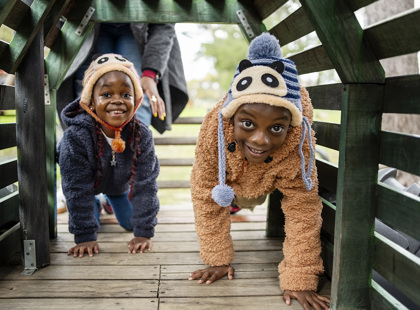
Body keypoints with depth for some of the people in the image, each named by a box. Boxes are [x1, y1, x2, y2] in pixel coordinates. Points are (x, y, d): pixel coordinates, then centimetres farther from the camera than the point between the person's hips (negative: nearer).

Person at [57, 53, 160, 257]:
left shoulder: (142, 135, -34)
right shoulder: (76, 136, -39)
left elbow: (146, 185, -29)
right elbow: (77, 189, -33)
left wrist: (144, 232, -30)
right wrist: (85, 236, -32)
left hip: (120, 183, 2)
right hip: (86, 180, -2)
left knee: (130, 222, 6)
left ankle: (112, 200, 38)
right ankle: (94, 205, 29)